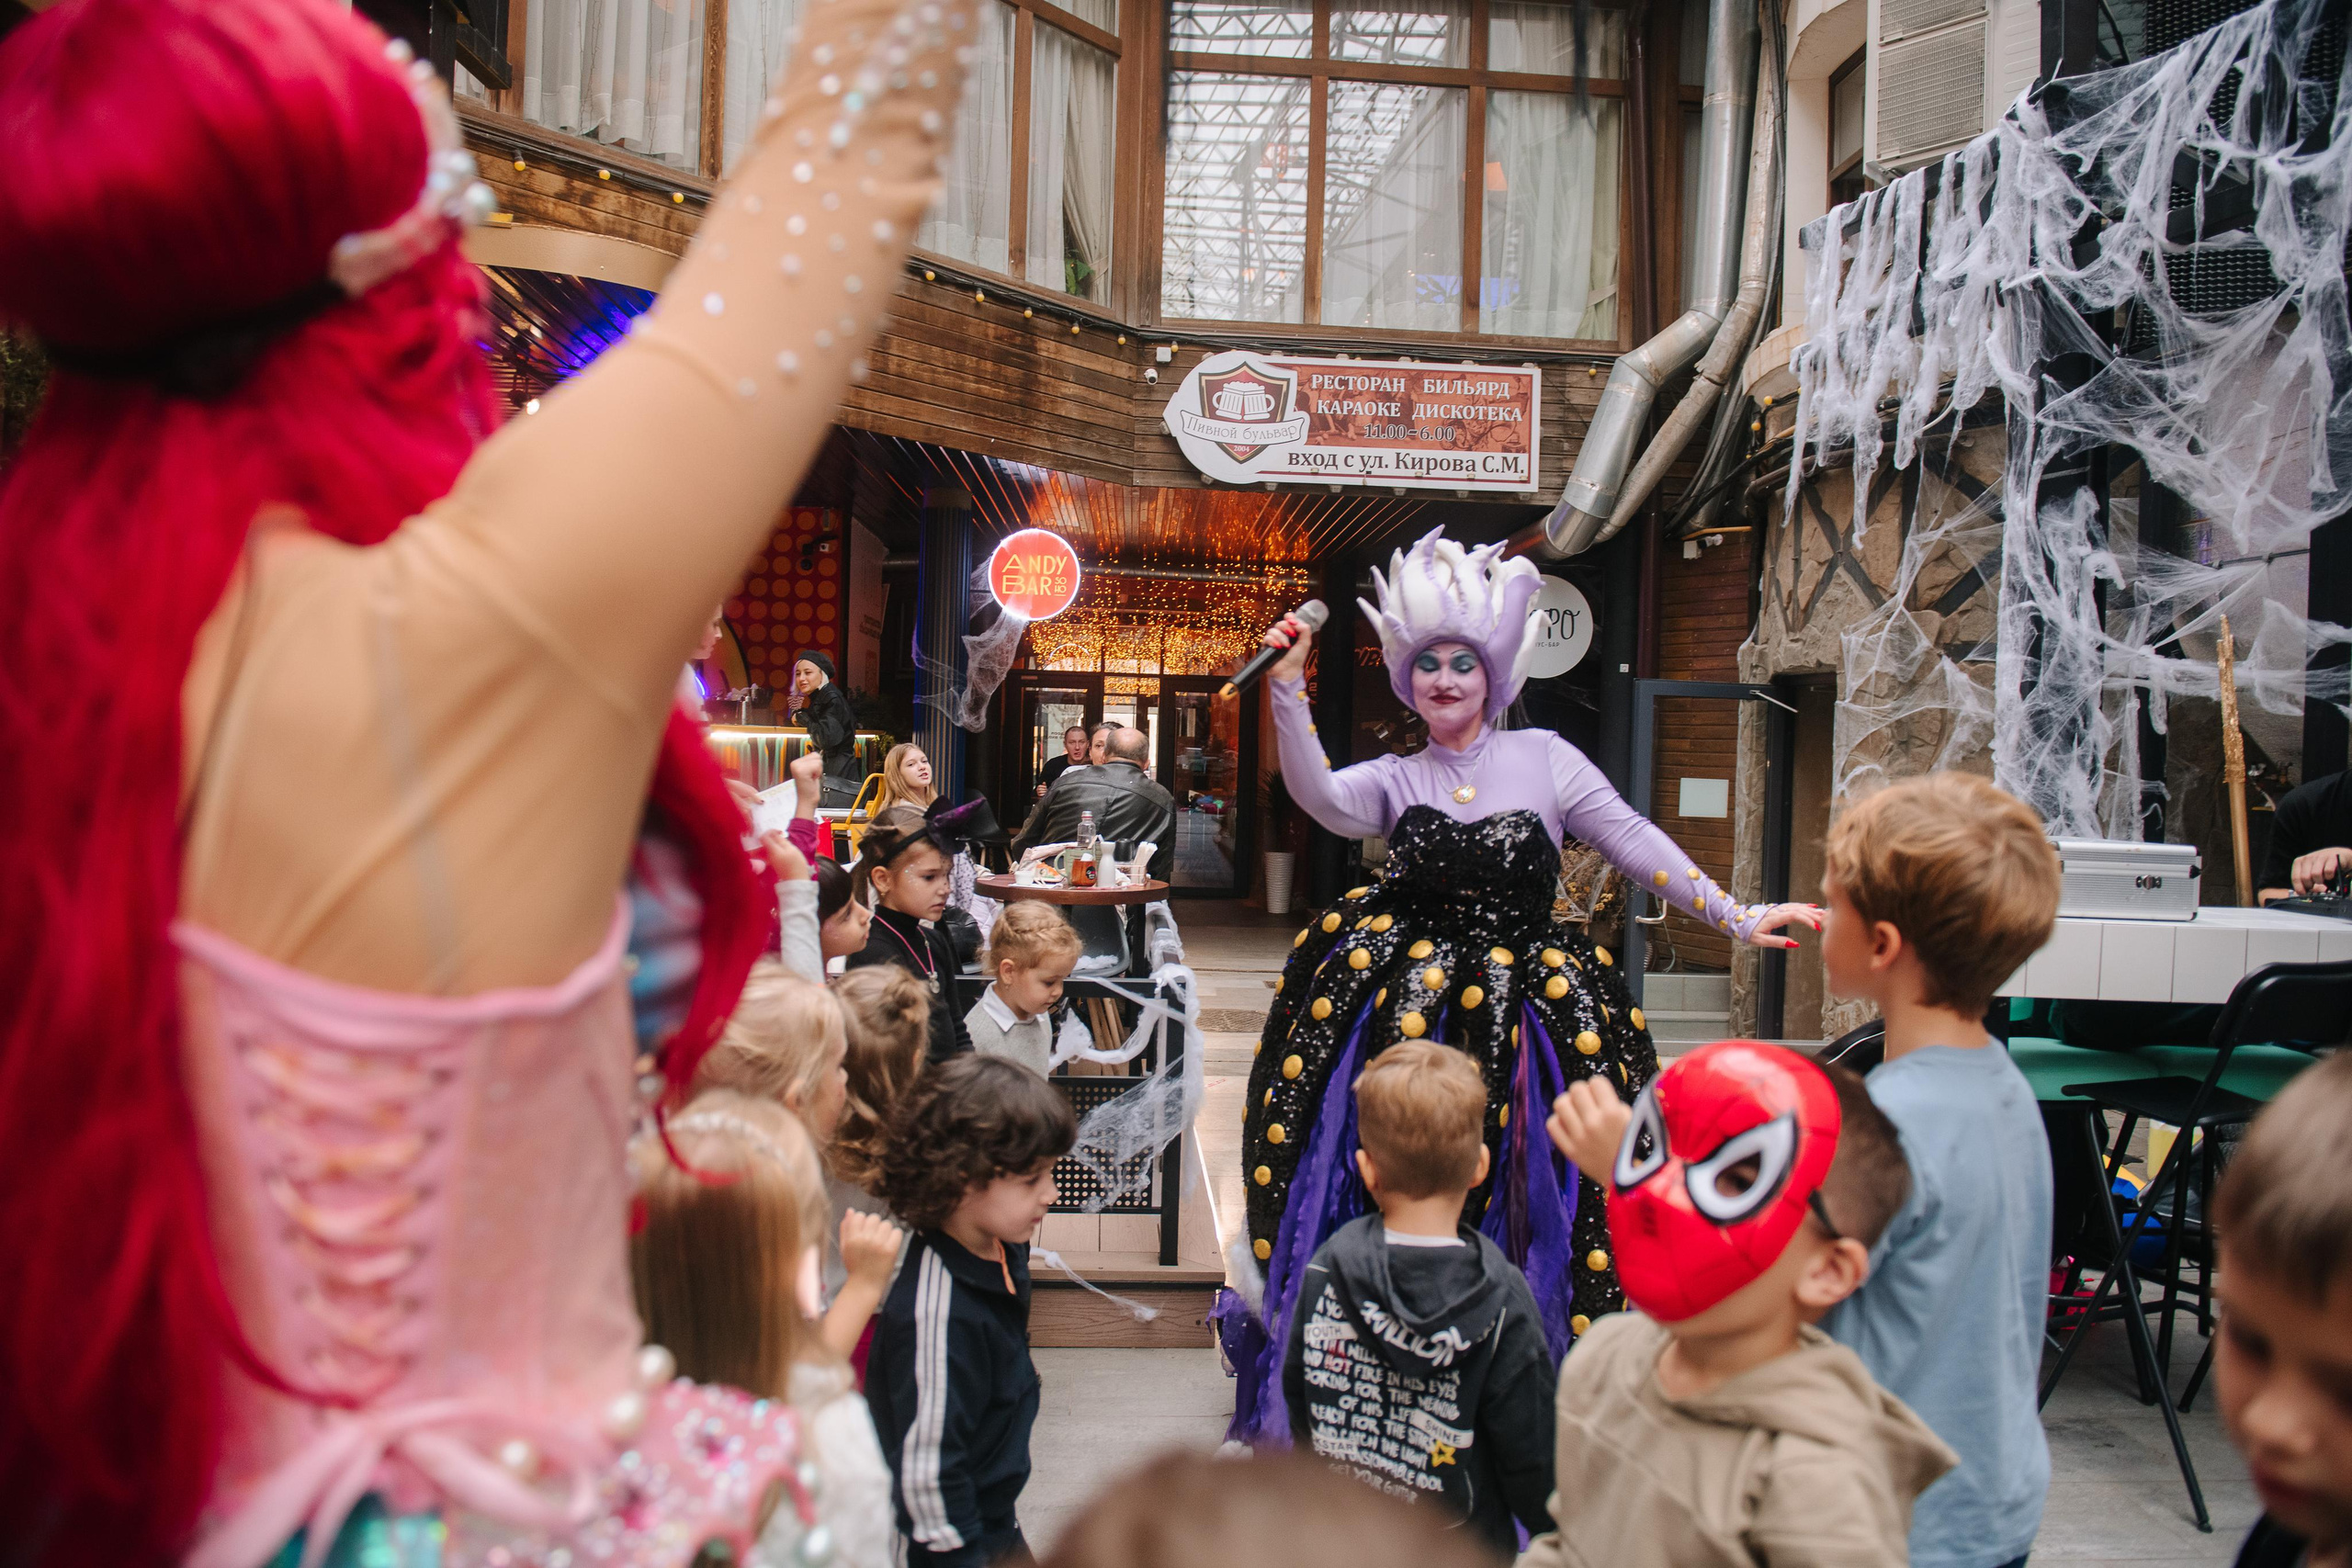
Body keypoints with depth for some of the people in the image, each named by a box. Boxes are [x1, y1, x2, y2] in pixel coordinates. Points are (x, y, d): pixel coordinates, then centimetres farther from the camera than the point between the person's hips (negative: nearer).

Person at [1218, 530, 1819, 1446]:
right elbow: (1318, 796, -14)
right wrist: (1287, 686, -23)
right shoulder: (1395, 780, 7)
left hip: (1518, 1004, 0)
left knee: (1511, 1187, -4)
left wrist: (1737, 919, -3)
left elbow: (1637, 845, 4)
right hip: (1409, 999, 1)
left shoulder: (1545, 758, 6)